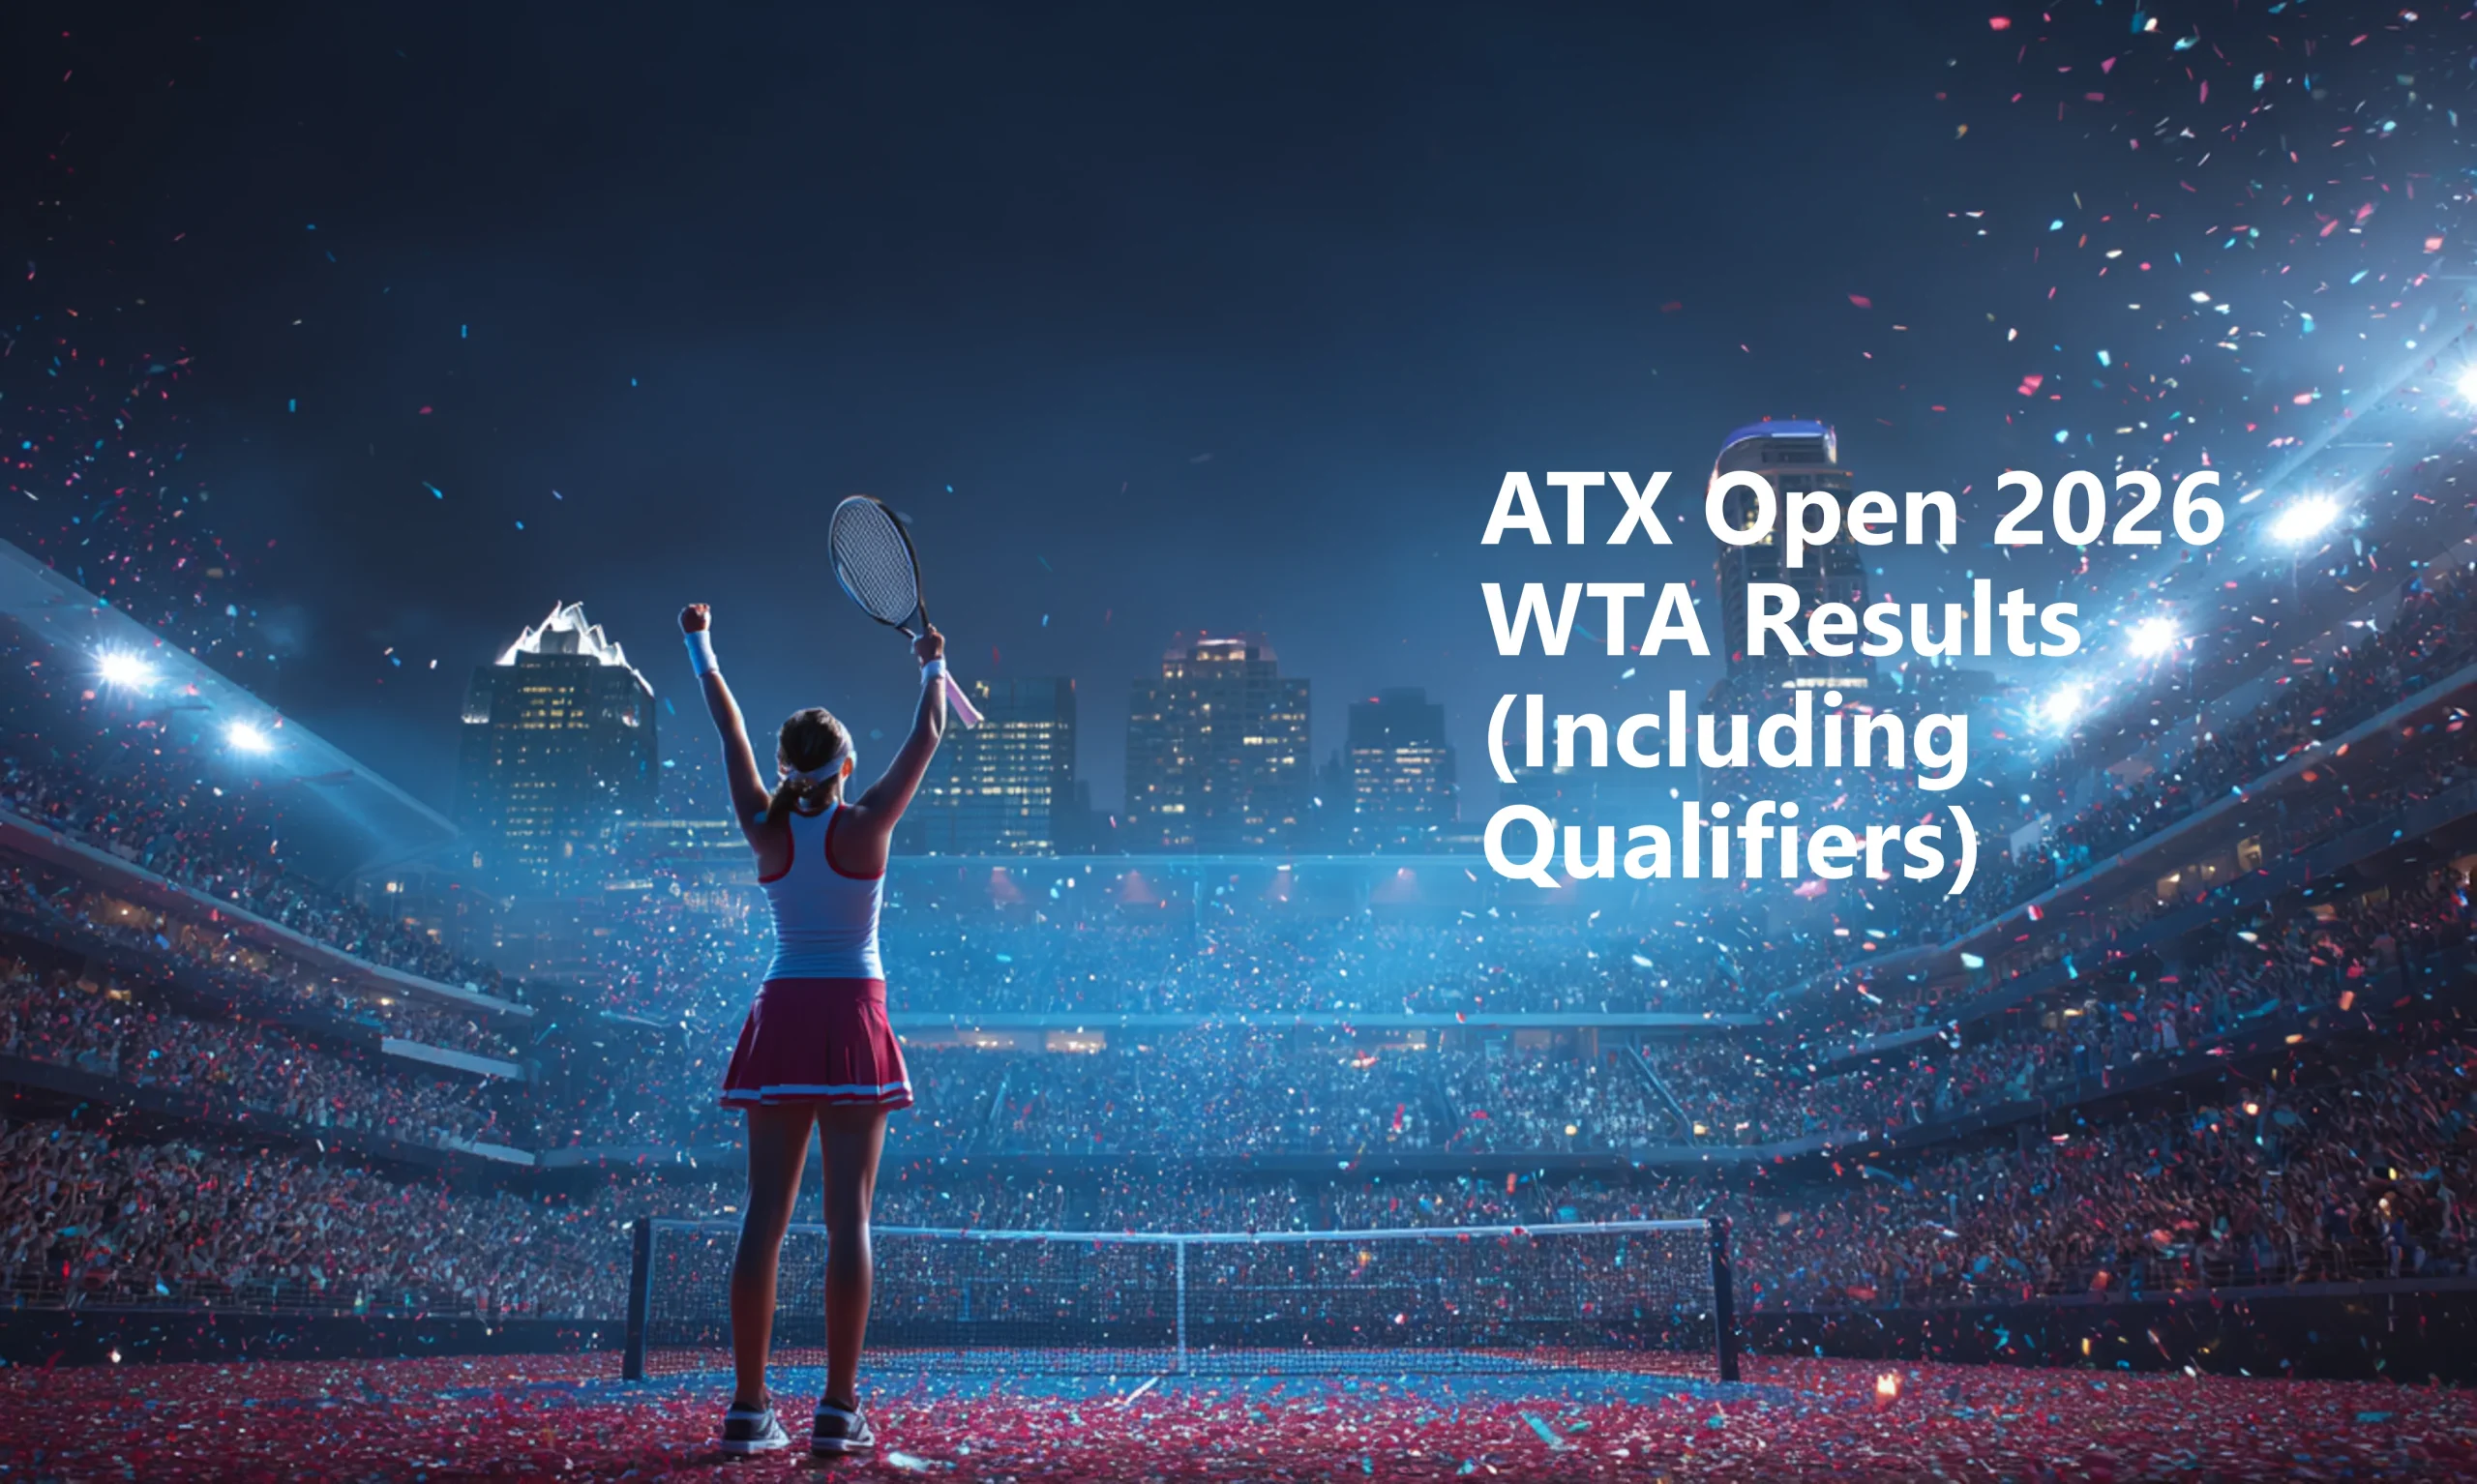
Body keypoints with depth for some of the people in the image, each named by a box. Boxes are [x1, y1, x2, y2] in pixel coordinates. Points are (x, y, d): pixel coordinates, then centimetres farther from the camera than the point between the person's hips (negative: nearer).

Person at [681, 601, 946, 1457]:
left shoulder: (766, 830, 3)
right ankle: (839, 1410, -2)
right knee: (848, 1216, -2)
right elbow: (928, 735, 6)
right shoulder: (866, 825, -5)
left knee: (765, 1216, 3)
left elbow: (729, 728, 15)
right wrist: (935, 665, 23)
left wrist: (702, 646, 28)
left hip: (781, 1019, 3)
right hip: (852, 1018, -3)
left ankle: (750, 1409, 4)